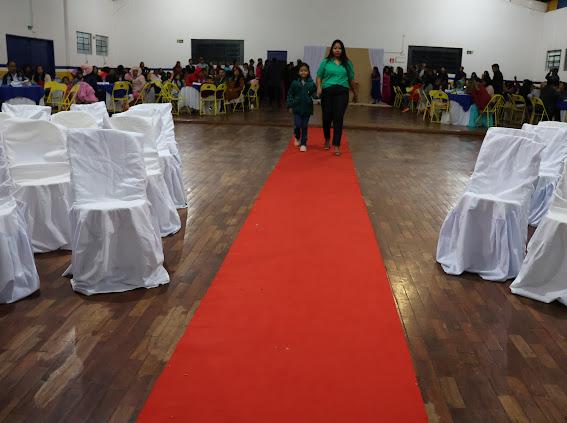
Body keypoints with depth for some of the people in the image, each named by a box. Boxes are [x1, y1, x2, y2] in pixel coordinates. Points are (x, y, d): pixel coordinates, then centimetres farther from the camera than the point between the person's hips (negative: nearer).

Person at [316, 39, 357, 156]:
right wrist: (319, 87, -11)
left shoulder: (347, 63, 11)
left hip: (342, 92, 0)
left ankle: (336, 145, -7)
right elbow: (319, 76, 8)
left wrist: (355, 94, 24)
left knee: (338, 118, -8)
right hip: (327, 92, 0)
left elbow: (351, 79, 17)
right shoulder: (326, 62, 7)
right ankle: (327, 139, 33)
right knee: (327, 117, 7)